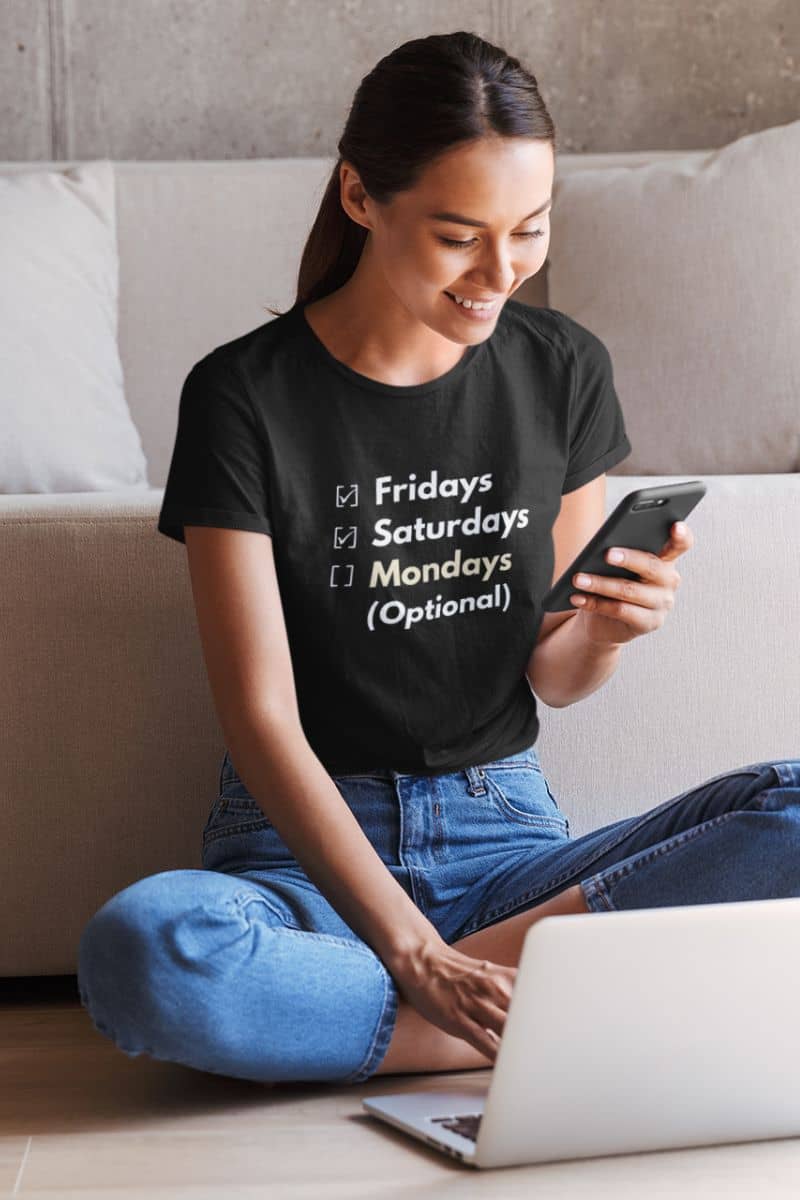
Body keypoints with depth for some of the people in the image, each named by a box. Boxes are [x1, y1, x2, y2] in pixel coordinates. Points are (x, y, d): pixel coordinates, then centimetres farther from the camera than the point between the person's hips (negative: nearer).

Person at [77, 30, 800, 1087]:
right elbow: (262, 720, -13)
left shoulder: (563, 370, 4)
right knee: (140, 950, -37)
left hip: (505, 840, 3)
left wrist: (609, 627, -14)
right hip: (305, 848, -3)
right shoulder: (245, 396, -8)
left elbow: (553, 678, 11)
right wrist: (412, 951, -23)